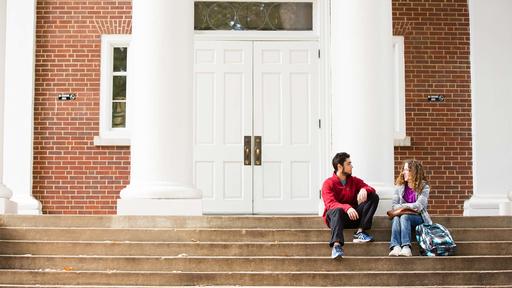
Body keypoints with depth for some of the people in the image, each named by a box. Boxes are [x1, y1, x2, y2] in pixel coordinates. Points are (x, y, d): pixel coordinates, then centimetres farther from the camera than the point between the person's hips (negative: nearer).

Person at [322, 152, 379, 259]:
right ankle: (336, 245, -58)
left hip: (353, 216, 5)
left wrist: (364, 190, -23)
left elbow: (371, 189, 2)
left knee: (374, 197, -11)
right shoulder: (328, 183, -6)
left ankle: (360, 232, -23)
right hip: (334, 216, -4)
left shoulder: (355, 181, 10)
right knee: (337, 210, -40)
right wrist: (347, 208, -39)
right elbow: (330, 204, -20)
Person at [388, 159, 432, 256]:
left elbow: (419, 206, -14)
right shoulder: (400, 186, 8)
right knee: (396, 217, -31)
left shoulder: (424, 187, -3)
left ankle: (406, 248, -50)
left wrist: (402, 206, -11)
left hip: (419, 217, -3)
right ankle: (396, 247, -52)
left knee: (404, 216, -34)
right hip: (403, 215, 3)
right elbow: (394, 205, 1)